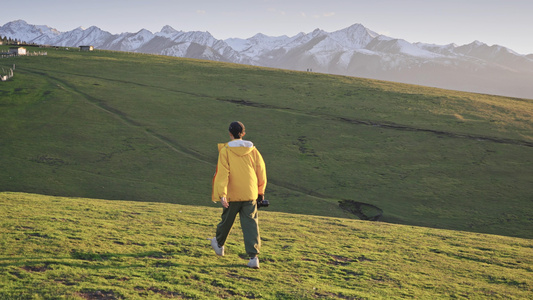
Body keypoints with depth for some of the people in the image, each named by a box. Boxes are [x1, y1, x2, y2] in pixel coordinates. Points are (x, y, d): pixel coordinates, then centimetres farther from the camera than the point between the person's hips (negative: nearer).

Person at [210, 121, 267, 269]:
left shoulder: (225, 151, -8)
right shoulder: (252, 150, 3)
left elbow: (223, 173, -16)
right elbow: (261, 171, 8)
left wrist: (222, 194, -20)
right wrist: (260, 191, 21)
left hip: (232, 195, -2)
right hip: (250, 194, 2)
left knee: (227, 220, 18)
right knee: (251, 224, 1)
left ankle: (219, 244, 42)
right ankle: (253, 256, -9)